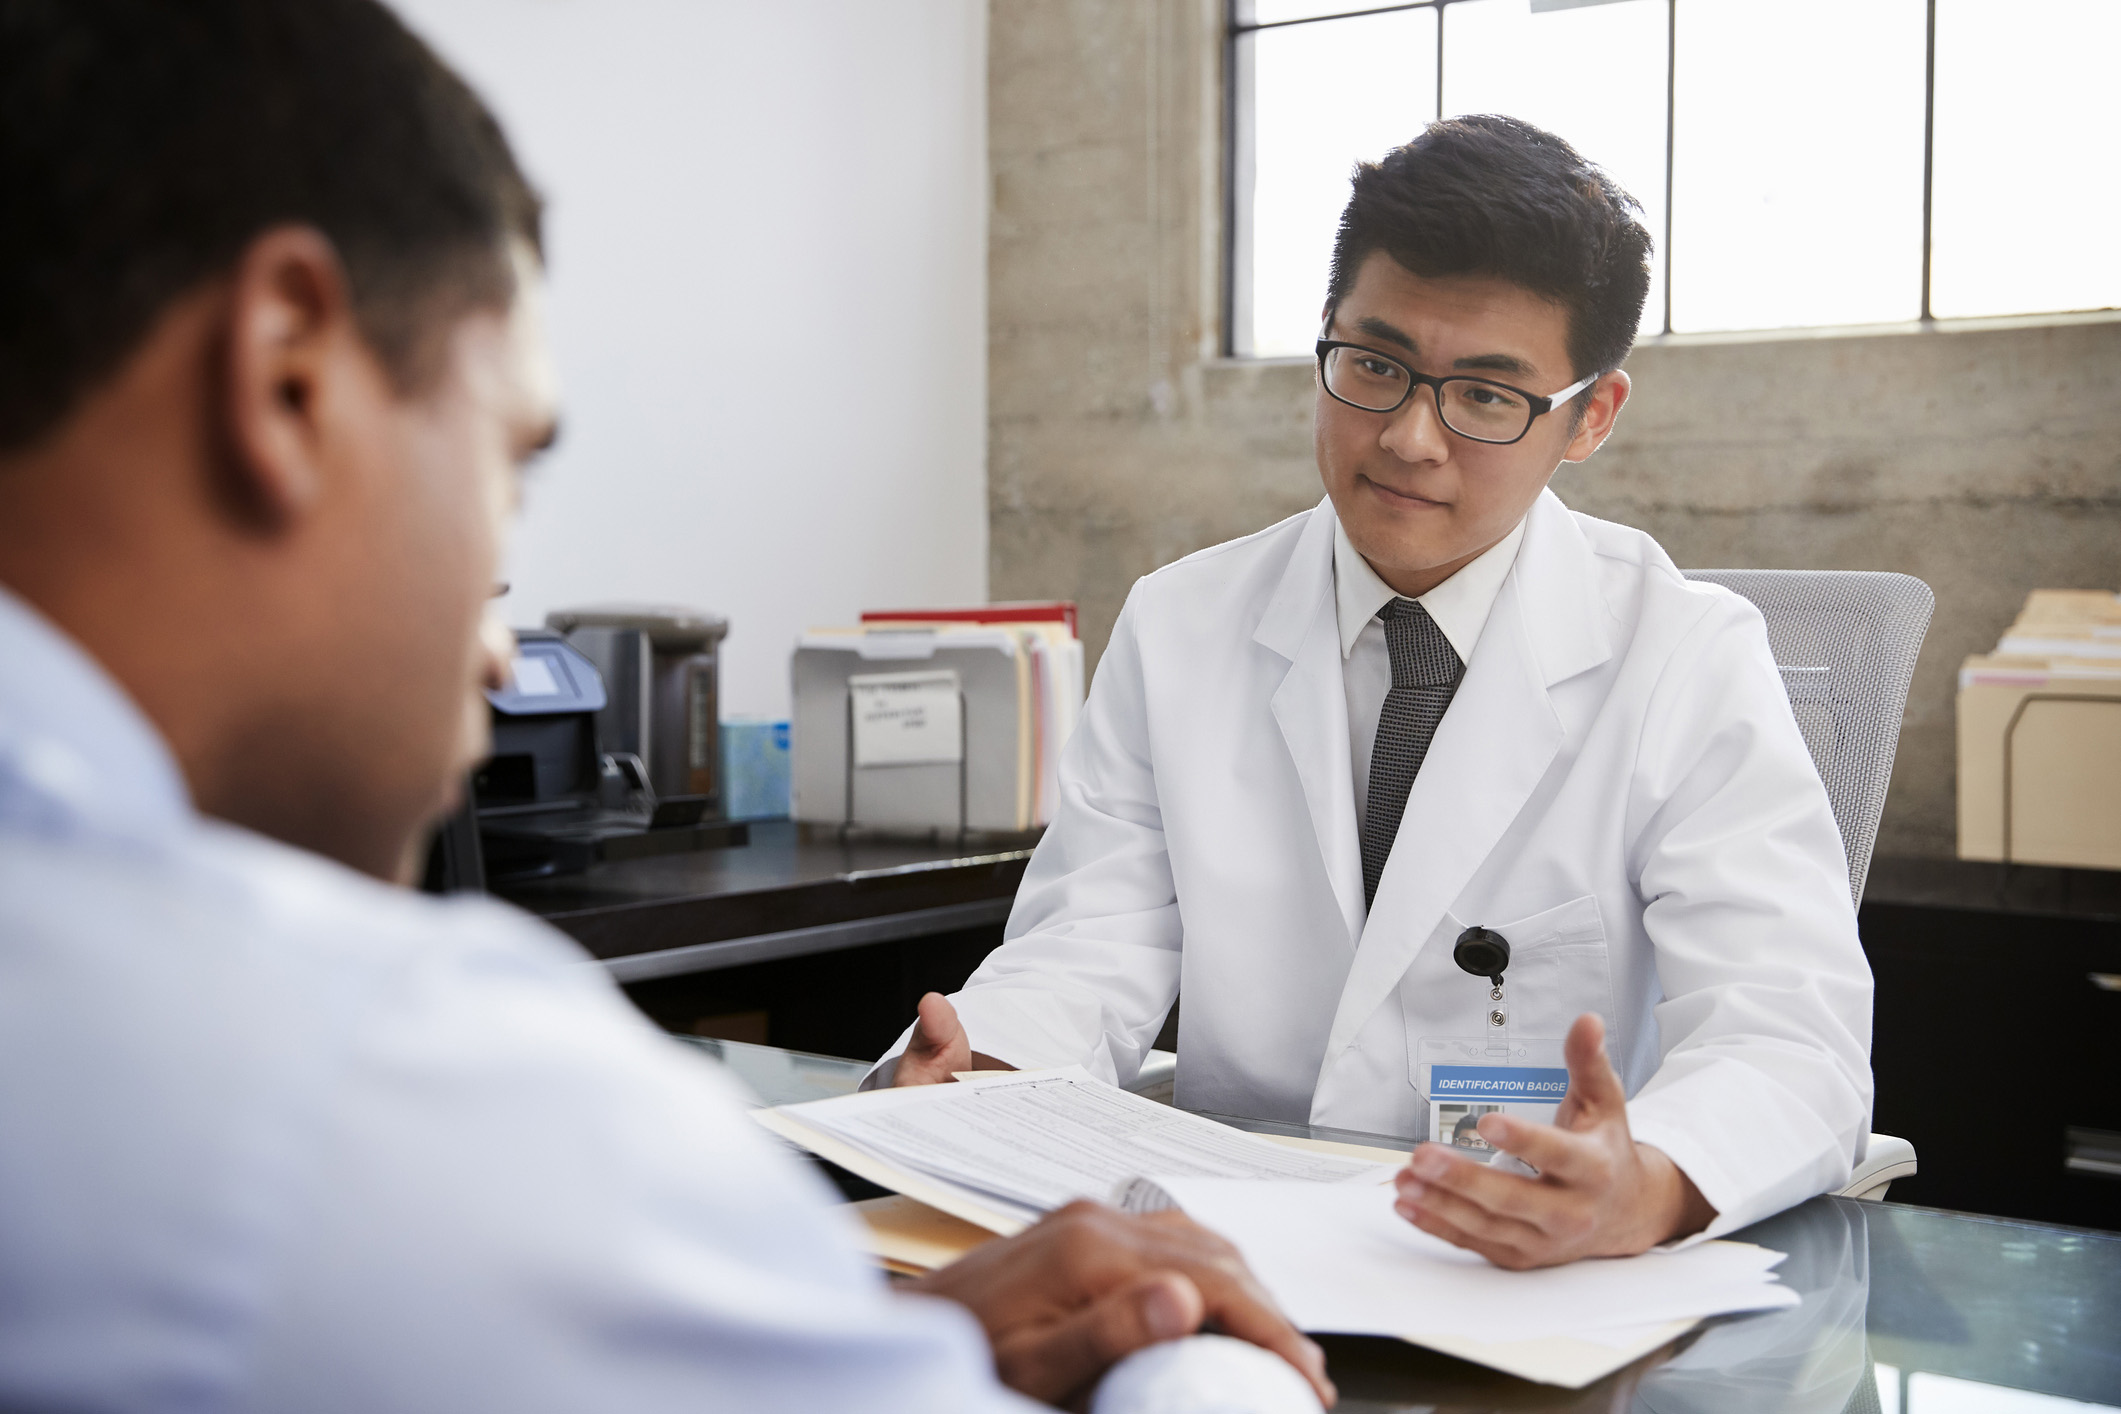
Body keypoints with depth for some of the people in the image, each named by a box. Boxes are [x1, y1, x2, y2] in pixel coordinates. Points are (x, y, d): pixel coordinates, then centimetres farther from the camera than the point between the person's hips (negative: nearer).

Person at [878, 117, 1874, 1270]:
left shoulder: (1690, 662, -4)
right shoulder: (1175, 632, 6)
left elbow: (1791, 1035, -14)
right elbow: (1089, 949, 1)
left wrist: (1646, 1187, -36)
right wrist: (975, 1069, -22)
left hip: (1551, 1287, -2)